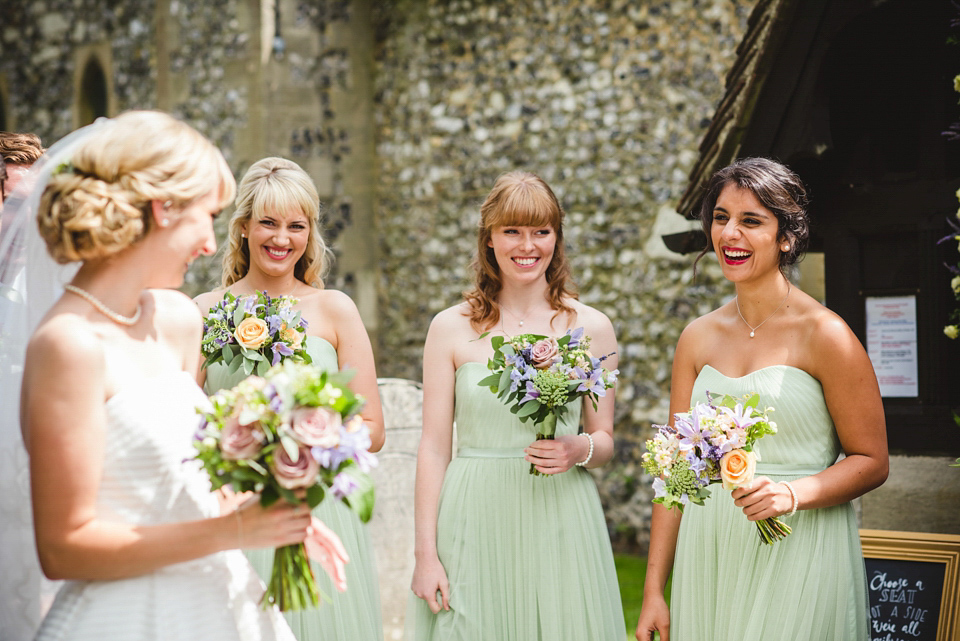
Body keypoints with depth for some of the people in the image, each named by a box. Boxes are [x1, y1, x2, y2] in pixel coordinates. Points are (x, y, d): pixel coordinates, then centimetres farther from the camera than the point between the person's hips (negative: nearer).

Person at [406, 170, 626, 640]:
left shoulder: (591, 328, 4)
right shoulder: (451, 327, 1)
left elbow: (605, 440, 11)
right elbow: (434, 446, 1)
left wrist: (581, 450, -13)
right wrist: (425, 552, -3)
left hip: (560, 519, 1)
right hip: (474, 520, -1)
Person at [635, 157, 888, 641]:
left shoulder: (824, 335, -8)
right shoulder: (697, 338, 6)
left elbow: (871, 462, -4)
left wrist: (794, 493, -23)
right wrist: (653, 591, 5)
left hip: (797, 556, -4)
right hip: (708, 555, 4)